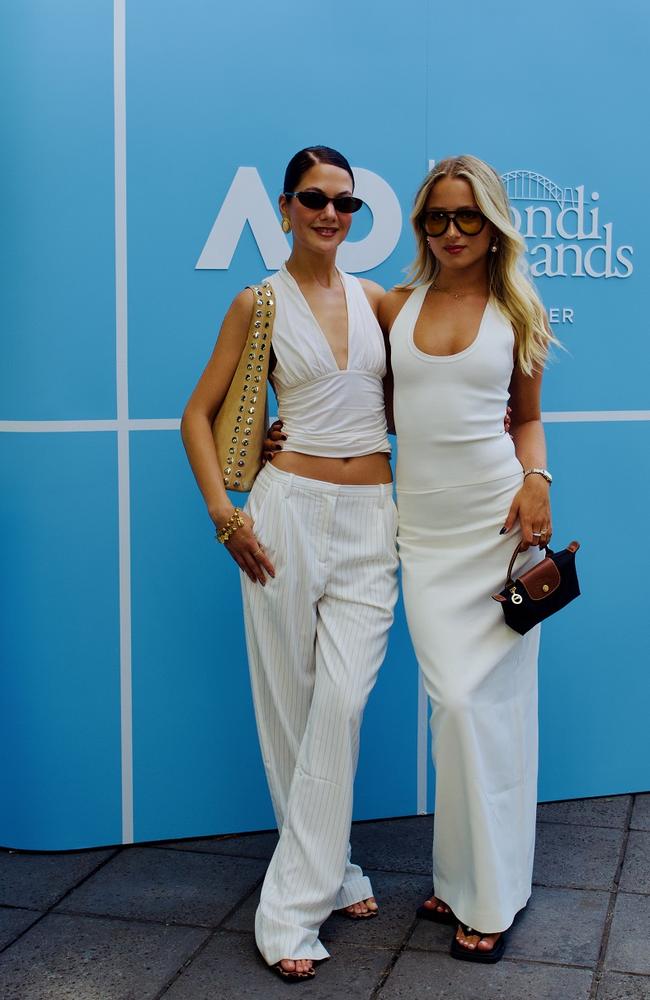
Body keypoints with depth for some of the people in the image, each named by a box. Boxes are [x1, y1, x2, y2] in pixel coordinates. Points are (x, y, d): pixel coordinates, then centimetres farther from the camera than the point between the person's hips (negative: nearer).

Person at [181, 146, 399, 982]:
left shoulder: (376, 298, 10)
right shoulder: (258, 304, 2)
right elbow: (198, 416, 4)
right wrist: (222, 510, -7)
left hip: (371, 518, 2)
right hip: (290, 509, -2)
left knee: (341, 701, -7)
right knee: (288, 702, 3)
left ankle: (296, 903, 4)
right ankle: (332, 873, 21)